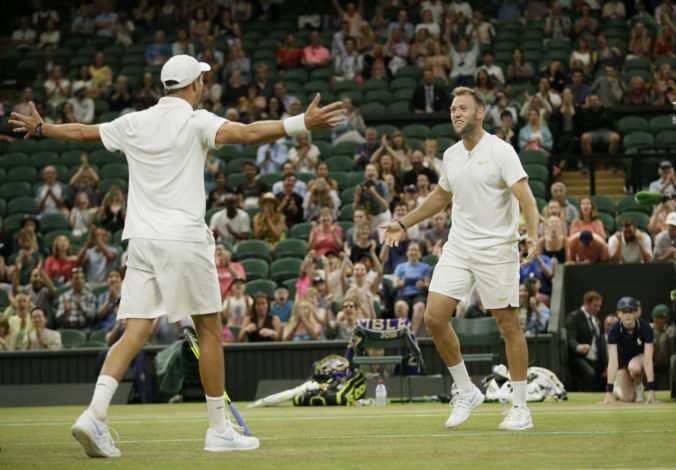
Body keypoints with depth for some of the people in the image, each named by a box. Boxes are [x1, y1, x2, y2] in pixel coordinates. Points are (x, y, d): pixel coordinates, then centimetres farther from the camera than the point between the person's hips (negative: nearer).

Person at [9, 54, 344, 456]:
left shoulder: (134, 123, 11)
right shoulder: (196, 121, -5)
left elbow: (81, 132, 24)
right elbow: (245, 133, -22)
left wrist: (40, 128, 42)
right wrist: (303, 123, -27)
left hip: (141, 238, 5)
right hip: (183, 239, -5)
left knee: (136, 332, 2)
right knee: (210, 330, 6)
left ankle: (96, 412, -16)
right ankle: (219, 430, 9)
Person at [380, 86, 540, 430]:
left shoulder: (500, 151, -9)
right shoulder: (451, 156, 11)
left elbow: (524, 196, -18)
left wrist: (533, 234, -35)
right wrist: (403, 224, 27)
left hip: (496, 251, -6)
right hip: (458, 248, 6)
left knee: (508, 325, -1)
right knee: (434, 316, -6)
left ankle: (520, 408, 8)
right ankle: (466, 391, 11)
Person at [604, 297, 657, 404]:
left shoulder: (645, 328, -29)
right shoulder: (614, 330, -28)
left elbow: (648, 360, -34)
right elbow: (613, 361, -35)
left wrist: (651, 391, -41)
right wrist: (609, 393, -42)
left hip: (640, 356, -1)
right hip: (622, 358, 1)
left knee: (634, 368, -37)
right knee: (627, 398, -11)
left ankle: (639, 385, -2)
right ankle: (618, 387, 25)